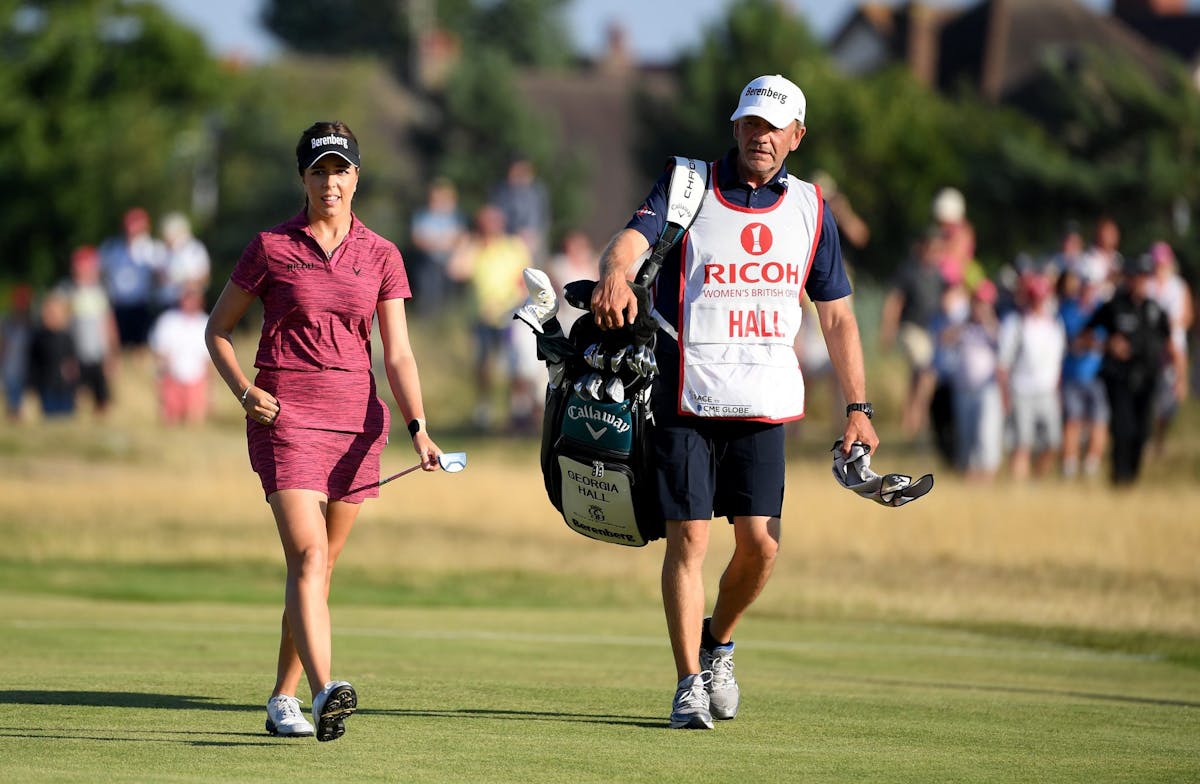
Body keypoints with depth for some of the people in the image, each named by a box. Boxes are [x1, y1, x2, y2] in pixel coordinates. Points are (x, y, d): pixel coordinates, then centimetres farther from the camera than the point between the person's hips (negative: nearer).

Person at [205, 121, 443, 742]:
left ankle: (283, 700, 22)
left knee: (320, 566, 9)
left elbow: (397, 354, 3)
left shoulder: (381, 257, 7)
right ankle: (324, 692, -35)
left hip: (356, 421, 4)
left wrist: (418, 428, -12)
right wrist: (244, 391, -8)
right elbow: (217, 330, 9)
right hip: (285, 415, -4)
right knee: (307, 554, -20)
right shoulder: (272, 248, 1)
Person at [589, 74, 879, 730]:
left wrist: (857, 409, 5)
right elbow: (630, 240, -19)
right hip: (686, 398, -2)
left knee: (759, 542, -4)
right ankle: (689, 683, 1)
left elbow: (836, 316, 13)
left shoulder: (810, 208, 10)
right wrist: (615, 276, -44)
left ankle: (718, 644, 24)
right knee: (689, 535, -7)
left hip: (765, 404, 3)